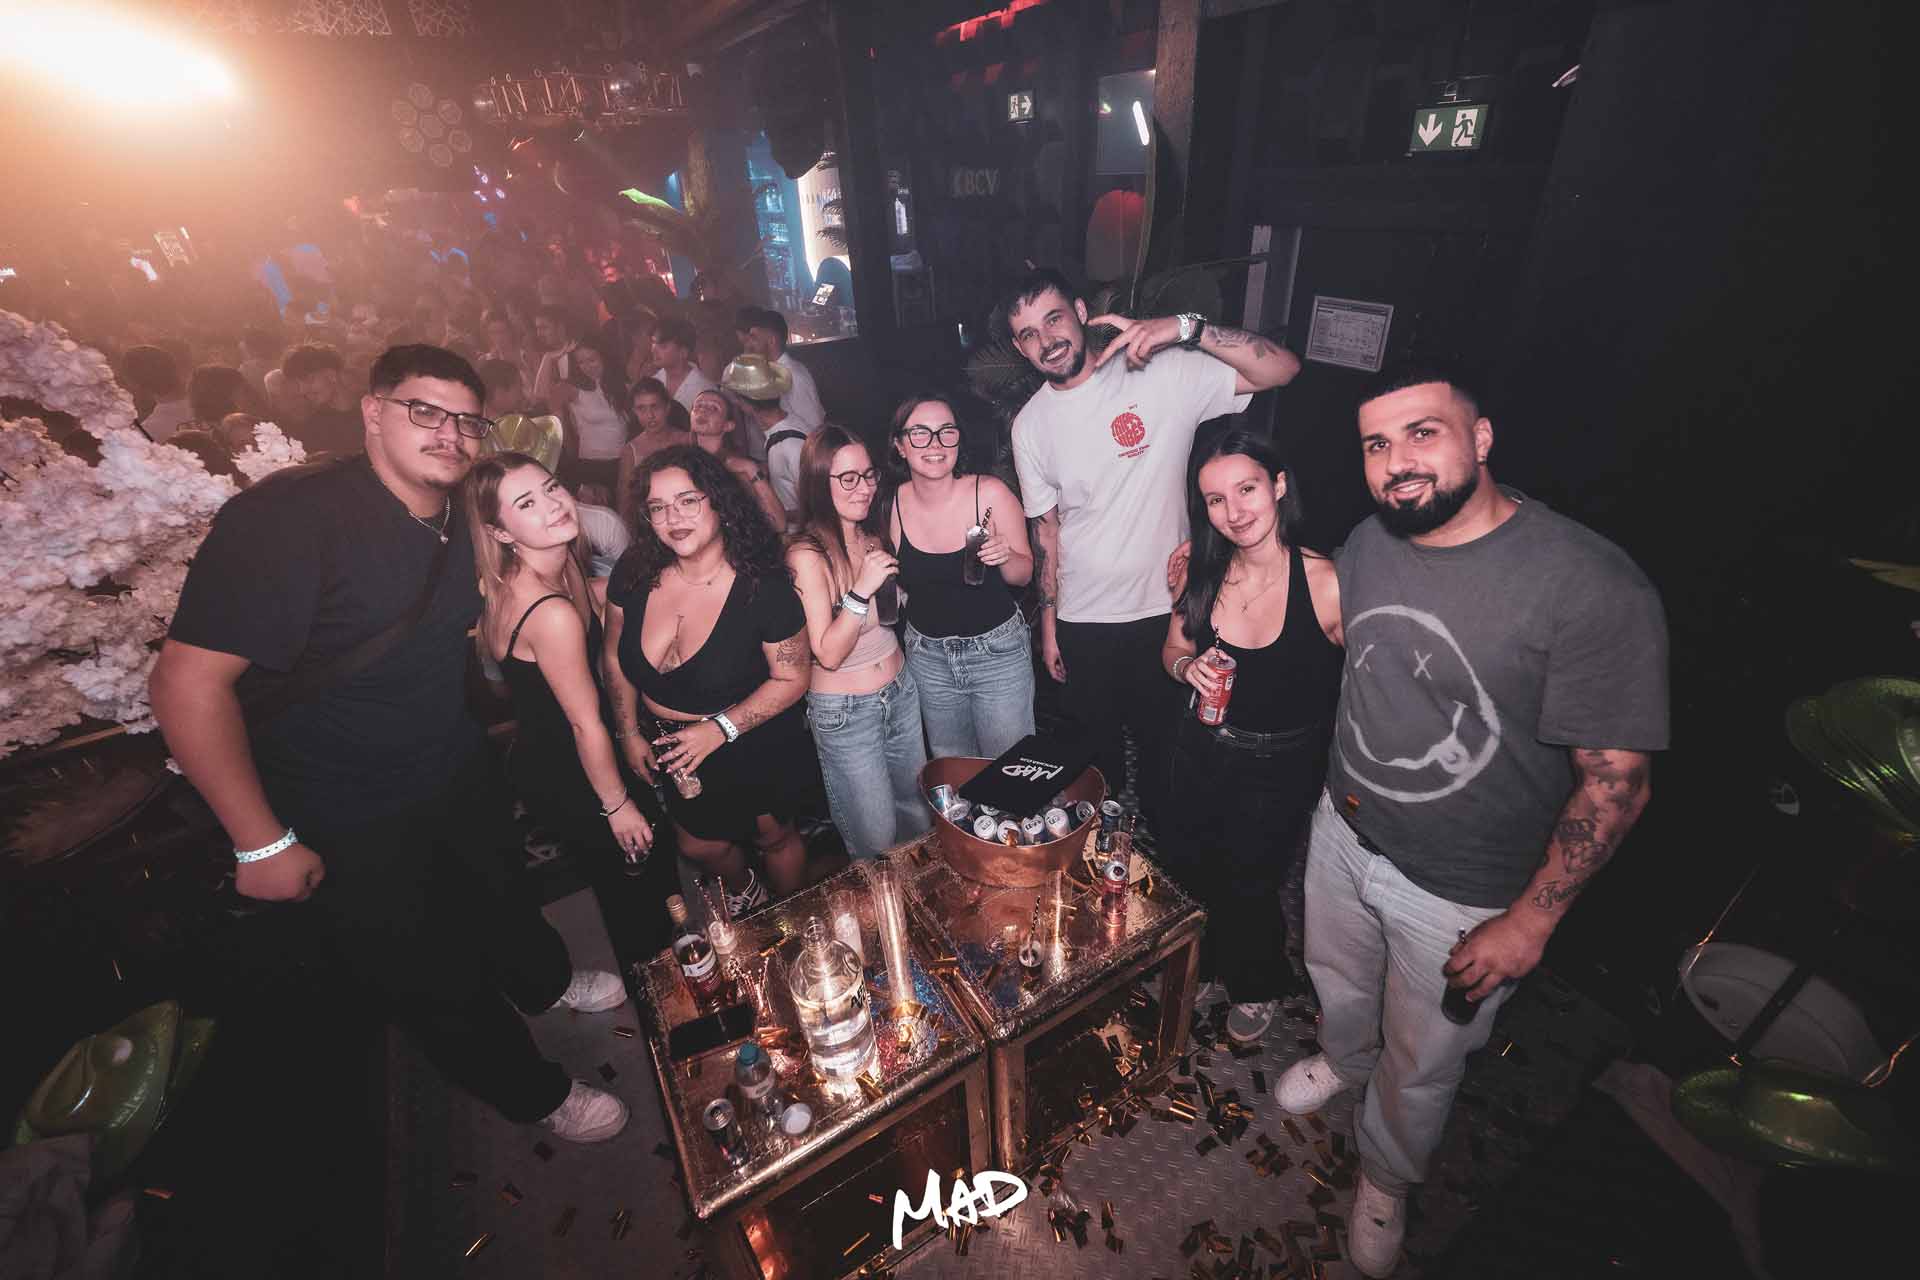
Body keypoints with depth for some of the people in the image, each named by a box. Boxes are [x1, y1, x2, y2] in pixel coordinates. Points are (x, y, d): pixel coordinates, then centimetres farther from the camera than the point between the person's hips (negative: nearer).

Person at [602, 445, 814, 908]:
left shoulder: (764, 587, -27)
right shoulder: (633, 576, -14)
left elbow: (792, 679, -20)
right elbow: (615, 658, 2)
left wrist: (720, 729, -26)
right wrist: (629, 733, 2)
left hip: (757, 748, -4)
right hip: (677, 748, 5)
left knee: (774, 838, 20)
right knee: (697, 846, 26)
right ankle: (743, 888, 62)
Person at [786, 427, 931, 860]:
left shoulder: (873, 534, 1)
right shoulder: (807, 554, -20)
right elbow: (828, 654, -22)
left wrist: (896, 585, 1)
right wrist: (861, 590, -31)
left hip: (901, 691, 7)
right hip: (844, 710, -7)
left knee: (919, 817, 22)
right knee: (876, 841, 7)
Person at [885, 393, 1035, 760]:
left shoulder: (991, 493, -17)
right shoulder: (892, 504, -8)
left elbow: (1024, 574, -6)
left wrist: (1005, 557, -25)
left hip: (999, 650, -3)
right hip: (927, 656, 3)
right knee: (952, 771, 22)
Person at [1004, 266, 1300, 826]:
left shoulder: (1164, 373, -12)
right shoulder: (1030, 425, -2)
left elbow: (1281, 369, -19)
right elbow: (1046, 530, 4)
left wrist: (1186, 327, -31)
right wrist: (1048, 626, 6)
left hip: (1164, 611, -2)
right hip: (1082, 621, 2)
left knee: (1163, 744, 18)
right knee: (1097, 748, 21)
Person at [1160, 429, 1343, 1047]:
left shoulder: (1328, 585, -24)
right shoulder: (1199, 572, -11)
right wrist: (1188, 666, -16)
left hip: (1281, 769, -4)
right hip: (1200, 753, 4)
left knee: (1249, 888, 16)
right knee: (1186, 870, 22)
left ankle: (1255, 986, 52)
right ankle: (1199, 964, 57)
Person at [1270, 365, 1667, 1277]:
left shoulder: (1592, 587, -27)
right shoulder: (1367, 543, -8)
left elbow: (1616, 780, -21)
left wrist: (1531, 921, -17)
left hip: (1464, 894, -4)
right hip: (1343, 834, 5)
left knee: (1420, 1065, 21)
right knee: (1338, 986, 31)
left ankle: (1385, 1176, 52)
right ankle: (1342, 1060, 65)